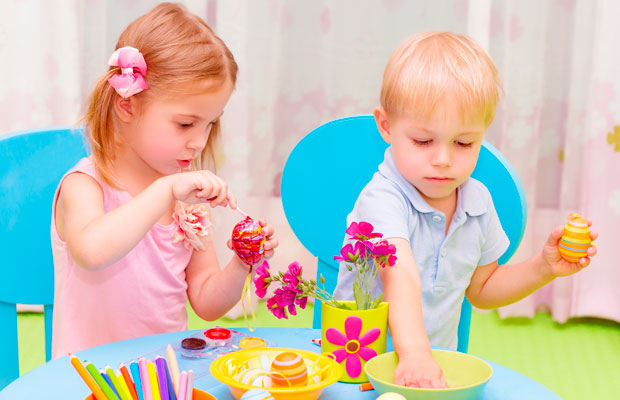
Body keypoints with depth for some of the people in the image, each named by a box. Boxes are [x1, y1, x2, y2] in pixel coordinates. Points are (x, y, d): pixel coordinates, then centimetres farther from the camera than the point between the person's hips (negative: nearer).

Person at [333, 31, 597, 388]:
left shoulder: (478, 202, 2)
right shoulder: (383, 199, -18)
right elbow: (401, 275, -36)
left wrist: (542, 268, 4)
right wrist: (413, 354, -50)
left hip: (439, 362, 5)